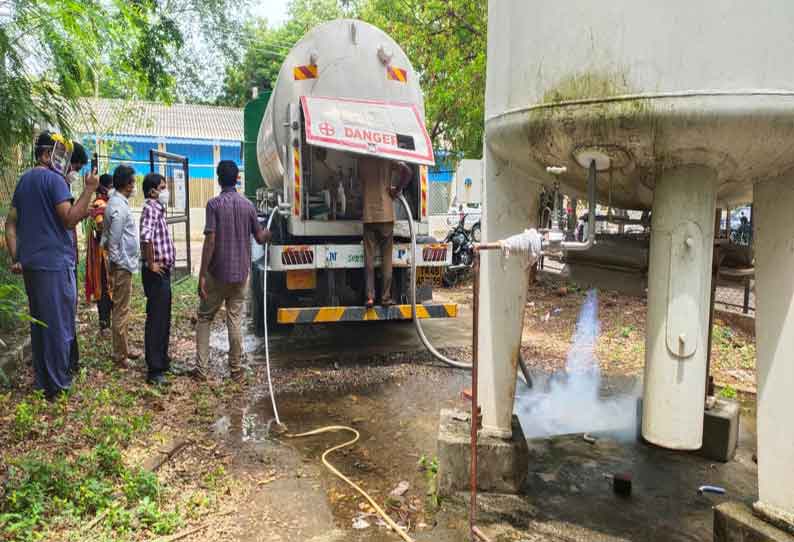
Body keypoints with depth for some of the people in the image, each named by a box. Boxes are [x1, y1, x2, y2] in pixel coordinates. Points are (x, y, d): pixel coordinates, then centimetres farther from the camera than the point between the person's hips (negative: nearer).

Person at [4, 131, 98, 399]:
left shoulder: (24, 180, 17)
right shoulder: (53, 179, -10)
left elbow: (11, 222, 16)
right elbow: (70, 220, -19)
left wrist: (15, 258, 14)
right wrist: (89, 189, -16)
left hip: (30, 264, 9)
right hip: (54, 263, -9)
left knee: (39, 324, 14)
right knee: (59, 325, -2)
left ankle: (42, 383, 21)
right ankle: (57, 386, 4)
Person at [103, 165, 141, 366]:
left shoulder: (119, 202, 12)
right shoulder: (118, 206, -18)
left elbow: (109, 236, 16)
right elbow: (113, 240, -20)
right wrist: (119, 263, -14)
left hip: (124, 263, 10)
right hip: (122, 265, -10)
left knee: (122, 309, 17)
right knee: (121, 310, -2)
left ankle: (124, 348, 28)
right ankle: (120, 355, 6)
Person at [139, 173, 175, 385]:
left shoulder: (158, 208, 17)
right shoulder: (150, 208, -14)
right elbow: (146, 236, -32)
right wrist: (151, 264, -24)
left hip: (163, 272, 10)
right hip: (156, 273, -10)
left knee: (164, 320, 16)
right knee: (156, 321, -5)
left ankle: (163, 362, 27)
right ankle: (154, 371, 0)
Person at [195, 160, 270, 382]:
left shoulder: (214, 204, -9)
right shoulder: (248, 205, 3)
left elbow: (210, 241, -15)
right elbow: (260, 238, 9)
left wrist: (202, 274, -12)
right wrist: (269, 231, 32)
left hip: (217, 273, -3)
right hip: (240, 273, 3)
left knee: (204, 318, 11)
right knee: (234, 321, 9)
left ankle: (201, 368, 8)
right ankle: (236, 369, 13)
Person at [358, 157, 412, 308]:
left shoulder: (362, 160, 4)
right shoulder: (388, 159, -2)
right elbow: (407, 172, -15)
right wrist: (397, 190, -2)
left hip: (368, 216, 1)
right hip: (386, 215, -1)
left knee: (369, 258, 4)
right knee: (386, 258, 6)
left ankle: (370, 296, -2)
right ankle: (386, 297, 7)